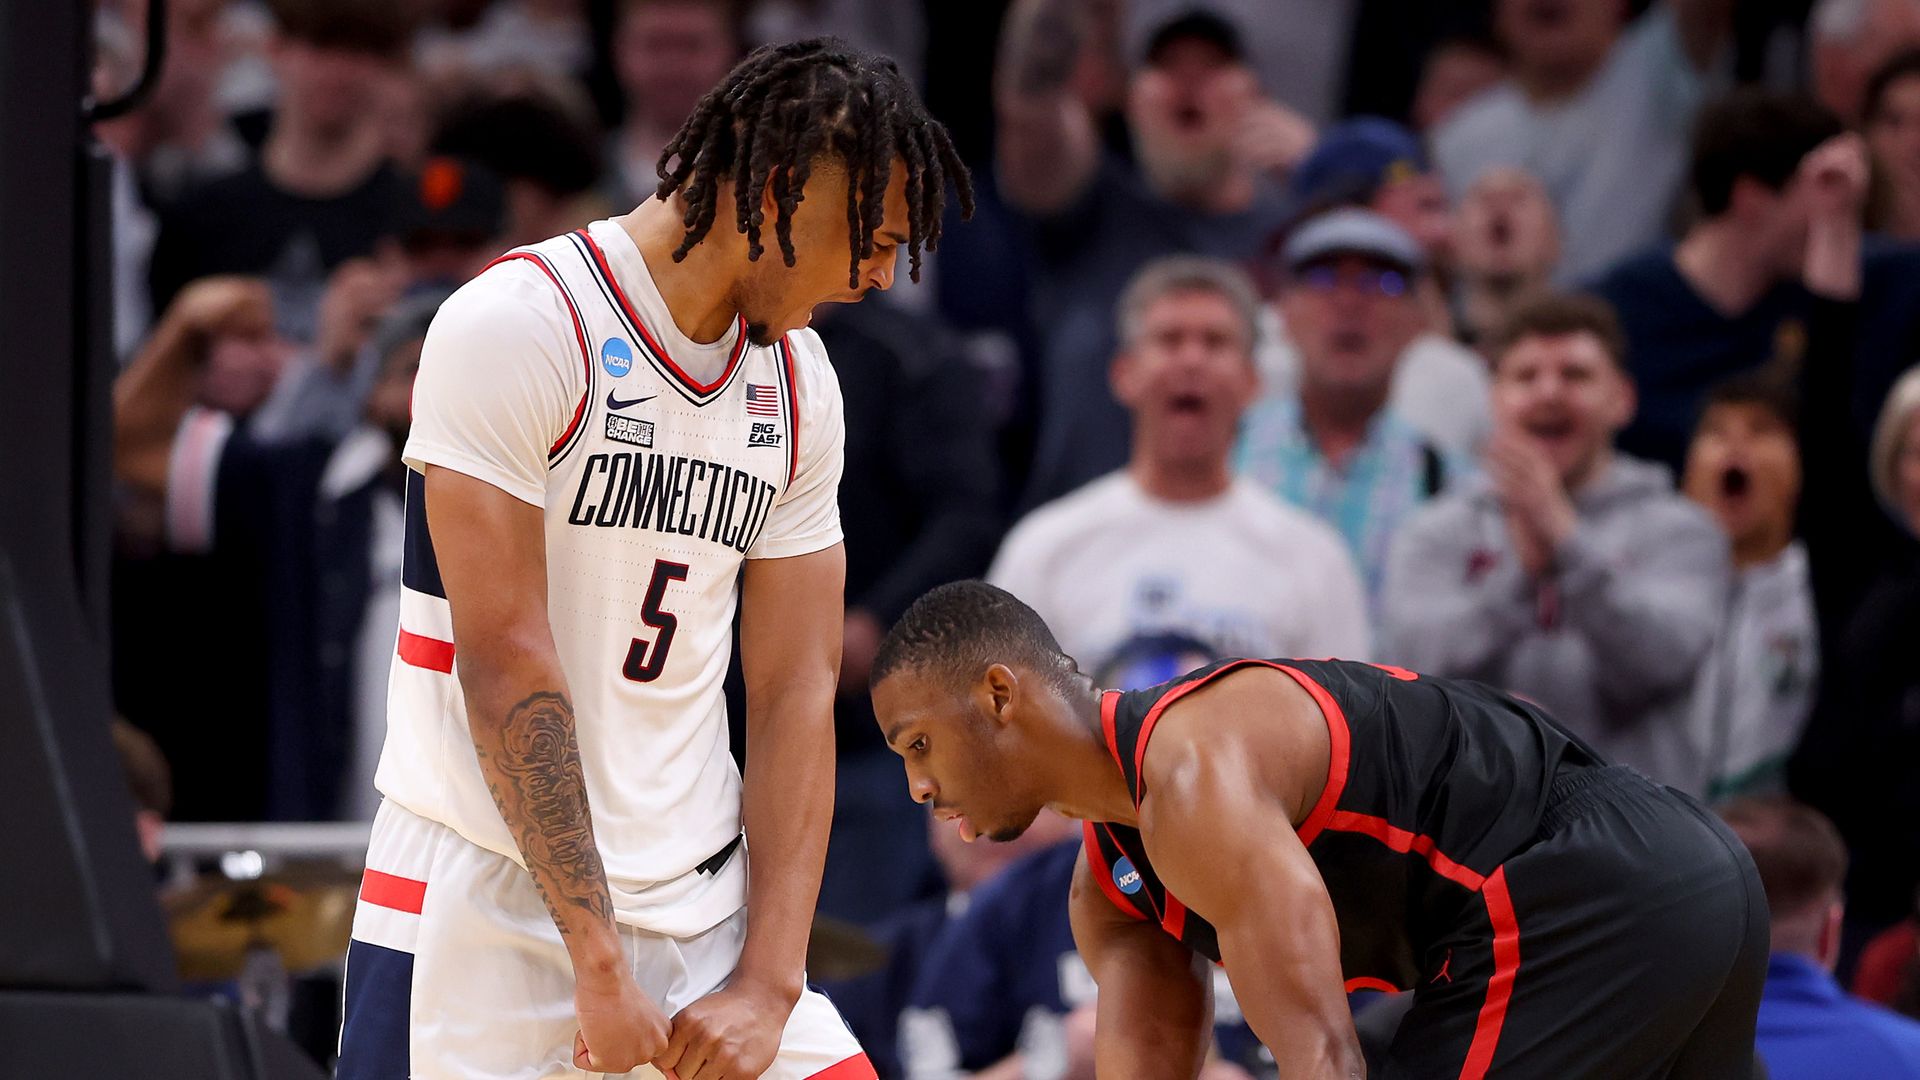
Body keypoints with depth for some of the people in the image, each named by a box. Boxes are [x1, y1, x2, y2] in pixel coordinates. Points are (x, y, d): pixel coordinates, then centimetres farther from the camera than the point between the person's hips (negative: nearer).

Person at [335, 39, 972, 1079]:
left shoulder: (798, 385, 9)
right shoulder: (520, 323, -13)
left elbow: (795, 691, 7)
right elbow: (504, 656, -17)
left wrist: (769, 985, -4)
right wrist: (597, 962, -19)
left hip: (703, 901, 6)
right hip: (486, 894, -6)